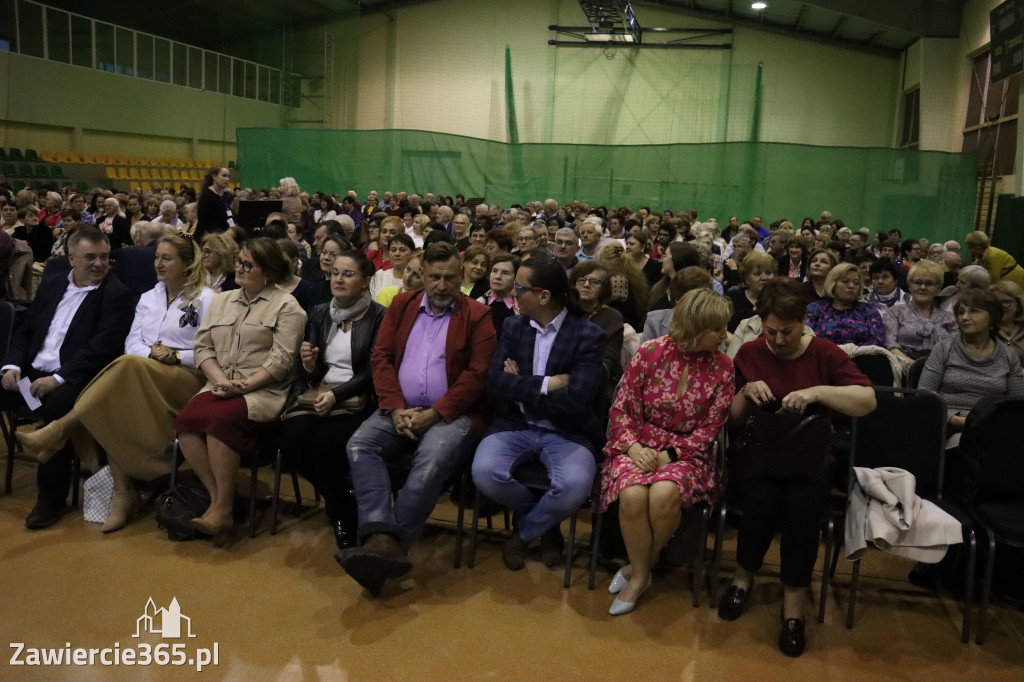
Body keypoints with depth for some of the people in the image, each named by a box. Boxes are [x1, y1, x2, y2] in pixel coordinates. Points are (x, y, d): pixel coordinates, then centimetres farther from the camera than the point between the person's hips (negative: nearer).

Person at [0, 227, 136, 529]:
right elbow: (25, 331, 18)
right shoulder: (52, 284, 16)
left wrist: (58, 378, -23)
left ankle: (52, 497, -17)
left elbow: (102, 347, -15)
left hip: (74, 380, -6)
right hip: (30, 373, 7)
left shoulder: (117, 295, -4)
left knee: (57, 407, -35)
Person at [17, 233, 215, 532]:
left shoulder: (206, 299, 3)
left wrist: (176, 355, -14)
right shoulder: (148, 298, 22)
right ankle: (123, 492, -26)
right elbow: (132, 343, 14)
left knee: (129, 363, -35)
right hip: (140, 380, 6)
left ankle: (60, 430, -28)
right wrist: (151, 351, -7)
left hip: (187, 379, -5)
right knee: (111, 406, -28)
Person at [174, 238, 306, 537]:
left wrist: (245, 385, -16)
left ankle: (223, 507, -21)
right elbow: (203, 347, 14)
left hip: (263, 391, -5)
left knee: (220, 418, -33)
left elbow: (281, 359, -7)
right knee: (186, 418, -25)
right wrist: (220, 379, -4)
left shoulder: (286, 306, 2)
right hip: (220, 387, 6)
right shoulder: (220, 301, 22)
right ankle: (217, 496, -16)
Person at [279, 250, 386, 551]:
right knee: (291, 440, -25)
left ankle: (341, 515, -5)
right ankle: (342, 500, 3)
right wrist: (308, 365, -11)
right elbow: (310, 376, 13)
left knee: (325, 442, -32)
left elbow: (371, 372, -5)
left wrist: (336, 394, -18)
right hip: (315, 393, 4)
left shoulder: (378, 317, 1)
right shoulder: (318, 314, 15)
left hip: (355, 399, -4)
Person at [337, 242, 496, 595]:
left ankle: (386, 546, -32)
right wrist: (395, 408, -8)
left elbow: (477, 374, -5)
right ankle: (382, 539, -37)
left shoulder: (477, 316, 4)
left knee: (432, 458, -34)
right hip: (400, 410, 4)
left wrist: (434, 414, -14)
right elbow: (381, 357, 8)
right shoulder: (402, 305, 17)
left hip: (450, 414, -4)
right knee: (359, 443, -24)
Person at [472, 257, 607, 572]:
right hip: (516, 426, 3)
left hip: (567, 433, -3)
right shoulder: (514, 326, 7)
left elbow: (576, 401, -17)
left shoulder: (588, 335, -7)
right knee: (484, 473, -27)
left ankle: (525, 530, 2)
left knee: (574, 485, -34)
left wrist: (520, 387, -9)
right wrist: (546, 384, -15)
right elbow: (494, 382, -4)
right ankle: (546, 521, 6)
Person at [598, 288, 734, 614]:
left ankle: (638, 567, -4)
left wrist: (668, 456, -15)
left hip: (687, 450, 0)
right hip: (641, 443, 0)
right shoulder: (649, 353, -7)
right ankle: (640, 574, -4)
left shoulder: (722, 368, -4)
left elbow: (709, 429, -3)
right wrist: (634, 446, -18)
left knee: (664, 493, -33)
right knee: (633, 494, -31)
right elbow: (622, 409, -1)